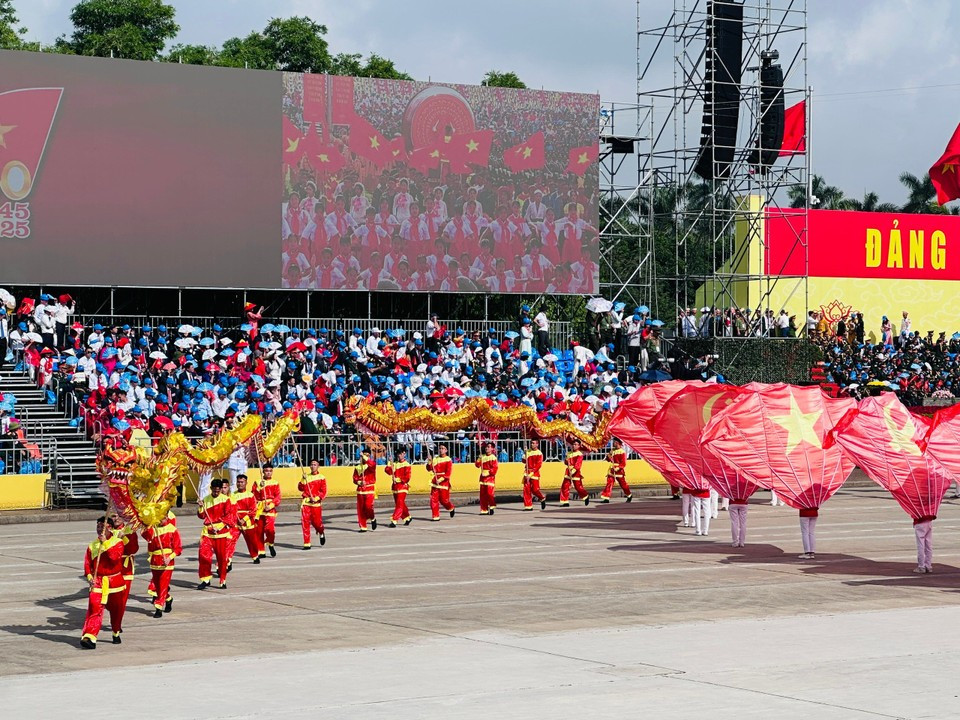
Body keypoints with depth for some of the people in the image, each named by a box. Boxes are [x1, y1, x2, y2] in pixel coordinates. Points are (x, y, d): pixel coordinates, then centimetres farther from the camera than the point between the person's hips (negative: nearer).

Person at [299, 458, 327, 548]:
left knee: (316, 522, 0)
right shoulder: (306, 477, 13)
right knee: (305, 522, -7)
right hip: (305, 503, 3)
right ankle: (306, 544, -3)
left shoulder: (321, 478, 2)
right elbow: (300, 488, 5)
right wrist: (303, 480, -11)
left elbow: (323, 492, -3)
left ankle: (321, 534, 36)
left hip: (316, 503, -3)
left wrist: (316, 498, -16)